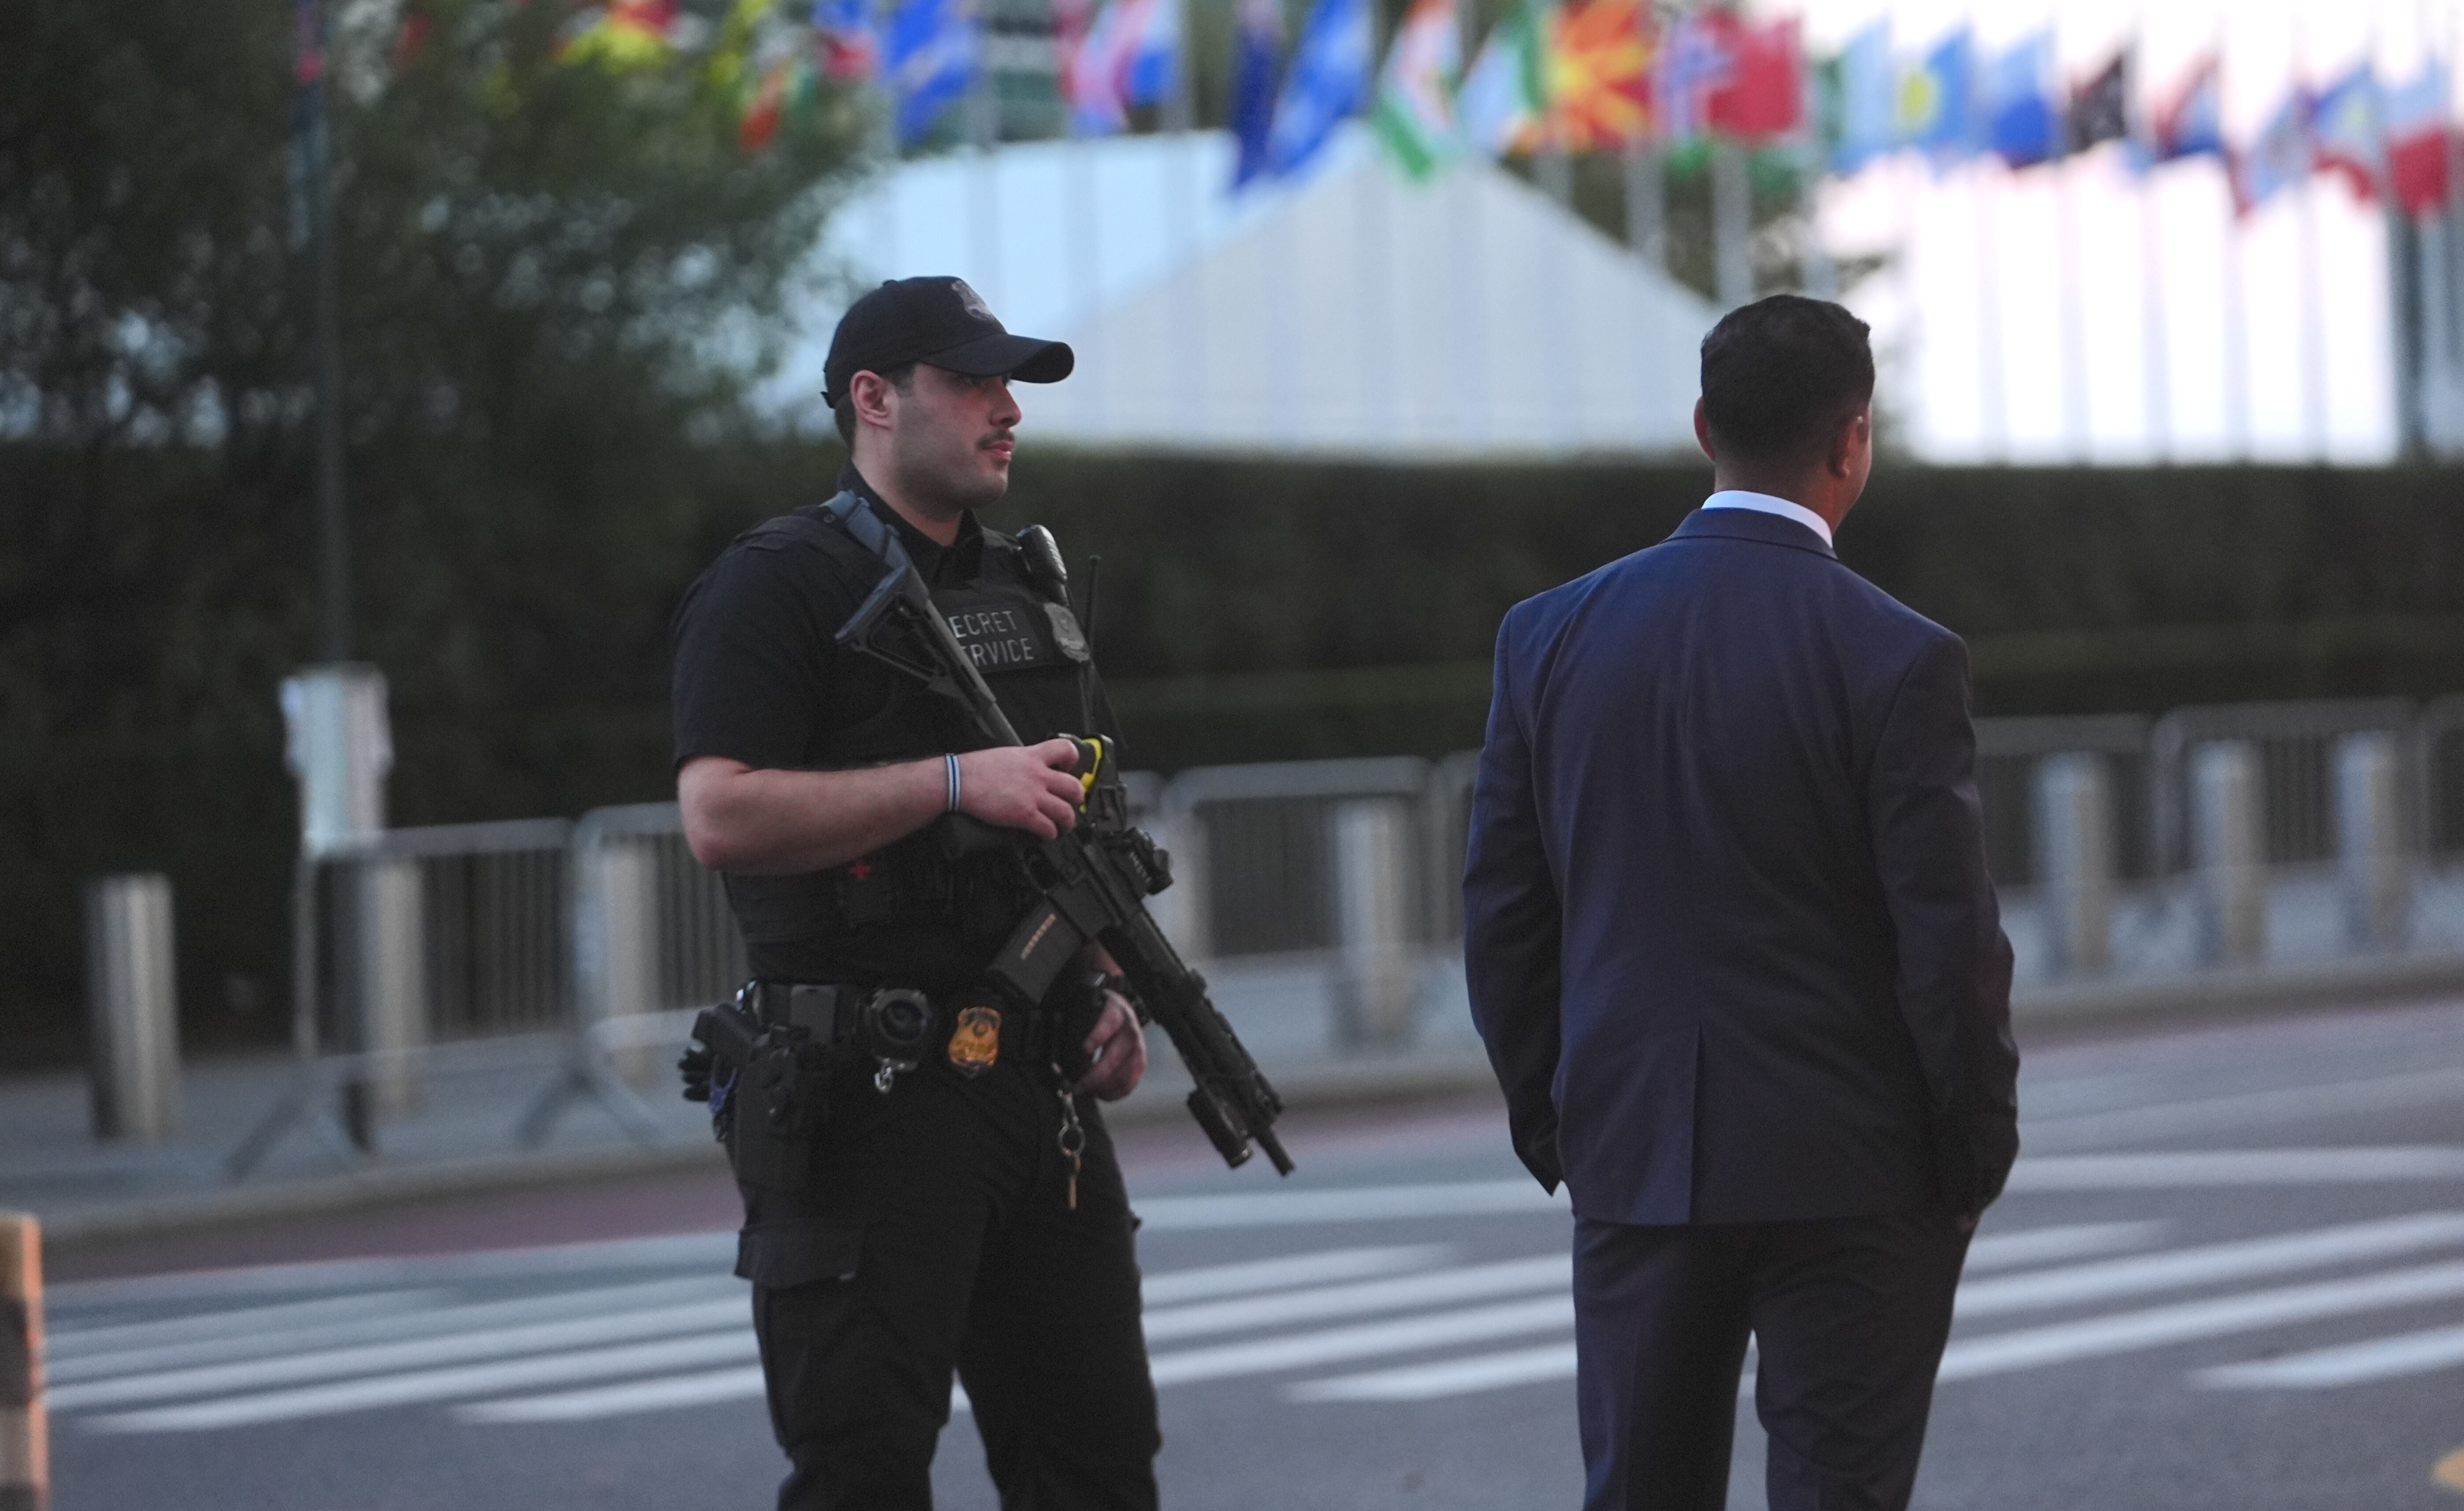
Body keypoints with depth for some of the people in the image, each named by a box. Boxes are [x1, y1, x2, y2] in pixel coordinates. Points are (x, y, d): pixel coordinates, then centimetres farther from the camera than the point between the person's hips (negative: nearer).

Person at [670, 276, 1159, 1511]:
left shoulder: (1033, 588, 18)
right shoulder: (777, 587, -6)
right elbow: (721, 818, -18)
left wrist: (1113, 986, 10)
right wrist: (957, 781, -20)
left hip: (1043, 1087, 7)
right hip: (872, 1097, -7)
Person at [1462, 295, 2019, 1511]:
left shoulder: (1552, 636, 1)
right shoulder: (1896, 659, -11)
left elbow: (1501, 910, 6)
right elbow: (1950, 940, -11)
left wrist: (1551, 1123, 16)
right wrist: (1976, 1154, 1)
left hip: (1632, 1160, 4)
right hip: (1849, 1171, -3)